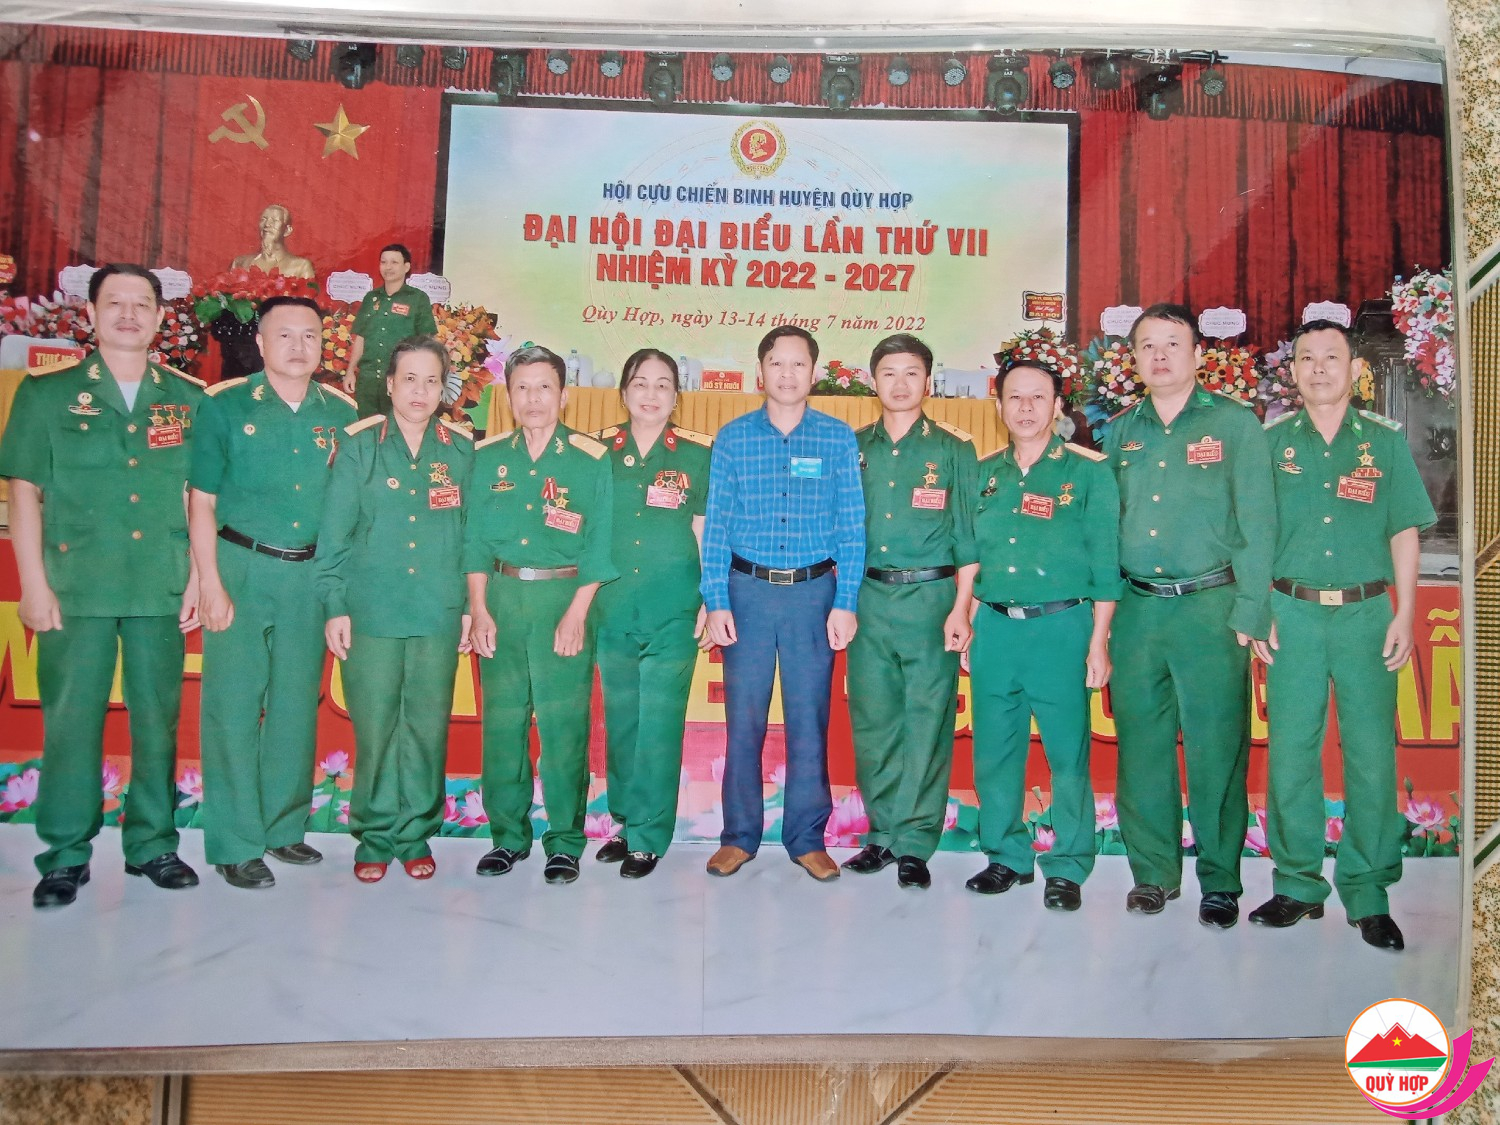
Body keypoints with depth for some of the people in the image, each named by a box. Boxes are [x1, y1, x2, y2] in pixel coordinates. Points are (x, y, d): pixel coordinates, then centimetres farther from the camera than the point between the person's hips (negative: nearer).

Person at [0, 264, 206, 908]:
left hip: (161, 590, 1)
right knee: (70, 719, 2)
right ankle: (66, 856, 15)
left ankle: (153, 844, 20)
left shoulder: (188, 401, 9)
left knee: (158, 719, 7)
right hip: (75, 587, -1)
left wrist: (198, 576, 2)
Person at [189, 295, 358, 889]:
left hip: (311, 575, 3)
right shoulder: (225, 406, 0)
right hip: (242, 567, -2)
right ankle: (235, 844, 9)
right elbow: (202, 503, -2)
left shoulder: (342, 414, 7)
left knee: (297, 703, 9)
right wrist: (211, 584, -9)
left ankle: (283, 826, 23)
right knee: (234, 702, -2)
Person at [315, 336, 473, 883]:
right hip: (371, 612, -1)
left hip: (439, 615, 1)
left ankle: (415, 835, 19)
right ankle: (374, 838, 17)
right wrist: (334, 605, -3)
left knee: (428, 729, 4)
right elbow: (334, 531, 2)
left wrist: (470, 606, 5)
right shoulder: (359, 446, 4)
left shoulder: (460, 452, 9)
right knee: (374, 730, 2)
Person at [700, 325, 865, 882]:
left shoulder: (839, 439, 3)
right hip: (747, 590, 0)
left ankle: (807, 837, 19)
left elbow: (851, 527, 2)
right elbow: (716, 526, 3)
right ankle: (739, 835, 19)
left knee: (810, 718, 5)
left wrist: (845, 603, -4)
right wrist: (716, 601, -3)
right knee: (743, 717, 5)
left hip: (814, 592, 0)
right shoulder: (733, 437, 4)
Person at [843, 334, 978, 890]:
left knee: (926, 721, -1)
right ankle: (883, 833, 18)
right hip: (867, 598, 3)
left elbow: (968, 536, 2)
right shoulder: (852, 448, 12)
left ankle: (915, 843, 8)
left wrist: (960, 609, -6)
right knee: (871, 718, 5)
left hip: (931, 597, -2)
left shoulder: (954, 450, 5)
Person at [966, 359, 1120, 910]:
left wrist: (1098, 642, -6)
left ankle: (1067, 867, 15)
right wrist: (967, 628, 11)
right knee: (994, 751, 8)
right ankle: (1007, 855, 24)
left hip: (1061, 627, -3)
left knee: (1067, 753, 0)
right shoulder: (984, 474, 12)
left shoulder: (1088, 472, 1)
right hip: (993, 629, 4)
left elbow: (1105, 563, -2)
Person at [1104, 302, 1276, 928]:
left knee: (1217, 747, 0)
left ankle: (1220, 881, 15)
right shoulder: (1120, 431, 13)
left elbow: (1256, 524, -3)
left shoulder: (1235, 424, 1)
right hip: (1135, 609, 4)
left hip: (1209, 606, -3)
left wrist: (1249, 613, -9)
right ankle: (1153, 872, 21)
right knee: (1141, 744, 8)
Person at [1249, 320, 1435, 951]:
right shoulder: (1272, 443, 8)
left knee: (1373, 753, 0)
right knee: (1290, 752, 2)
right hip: (1292, 614, 0)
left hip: (1367, 615, 0)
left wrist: (1405, 614, -1)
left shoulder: (1385, 443, 9)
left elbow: (1404, 533, 7)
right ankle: (1298, 885, 14)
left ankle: (1368, 894, 11)